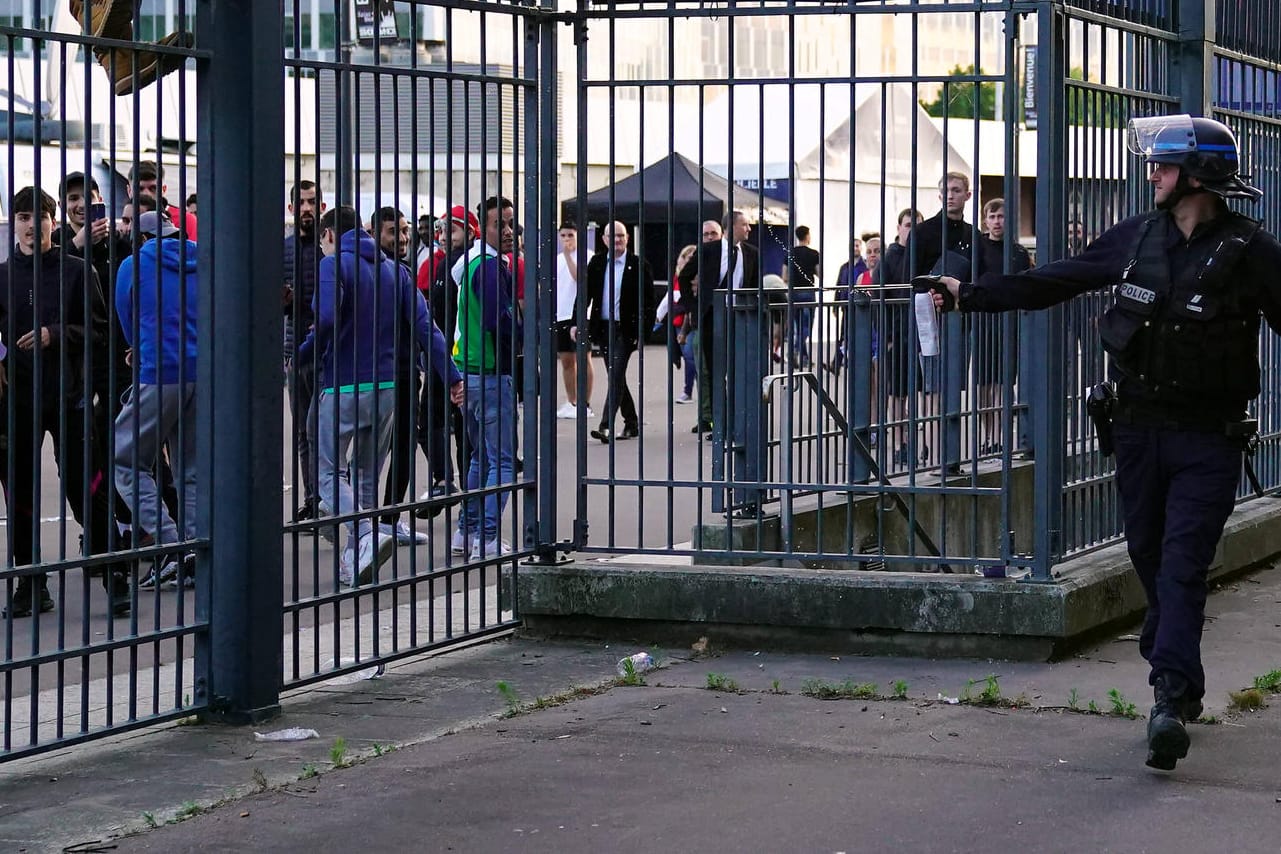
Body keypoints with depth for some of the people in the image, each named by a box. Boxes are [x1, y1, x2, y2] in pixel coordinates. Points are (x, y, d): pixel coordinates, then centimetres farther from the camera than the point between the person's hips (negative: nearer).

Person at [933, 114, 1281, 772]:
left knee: (1182, 567, -13)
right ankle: (1183, 683, 25)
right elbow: (1050, 284, 11)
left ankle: (1170, 702, -19)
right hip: (1139, 427, 5)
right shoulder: (1136, 237, 5)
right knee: (1150, 559, 10)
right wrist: (968, 295, 9)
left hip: (1208, 439, -5)